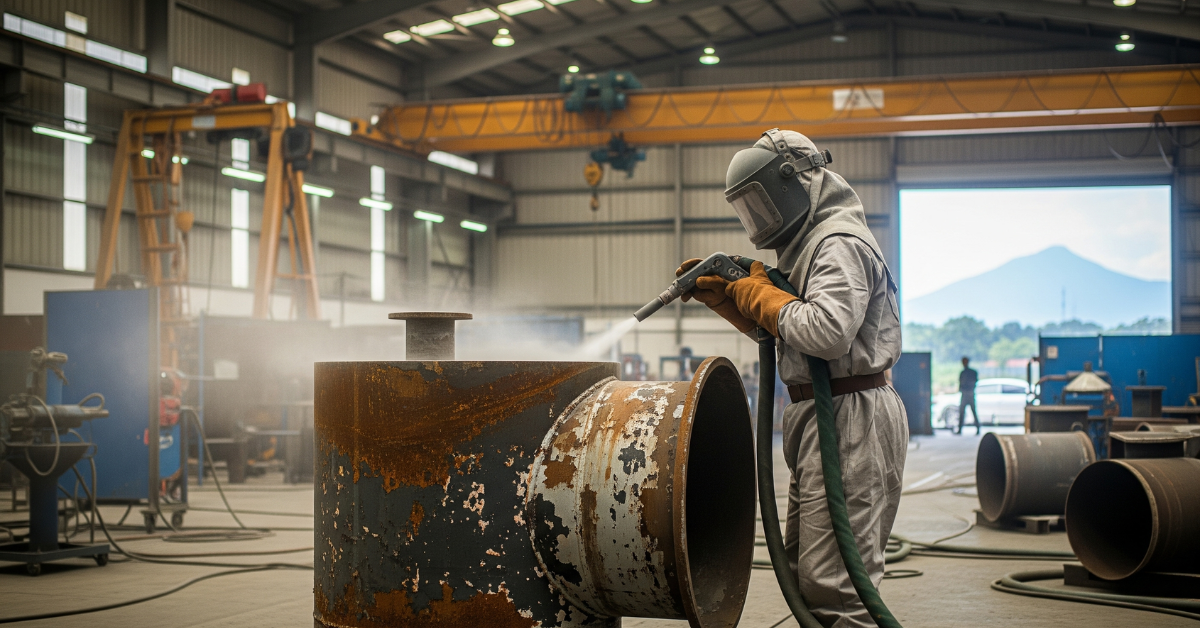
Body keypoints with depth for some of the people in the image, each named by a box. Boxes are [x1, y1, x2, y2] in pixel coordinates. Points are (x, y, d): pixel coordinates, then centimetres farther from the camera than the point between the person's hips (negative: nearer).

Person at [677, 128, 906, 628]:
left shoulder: (840, 244, -14)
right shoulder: (809, 243, 20)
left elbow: (828, 331, -29)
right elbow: (782, 332, 27)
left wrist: (762, 295, -14)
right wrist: (724, 295, 16)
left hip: (850, 417, -11)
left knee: (834, 581, -12)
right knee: (802, 570, 16)